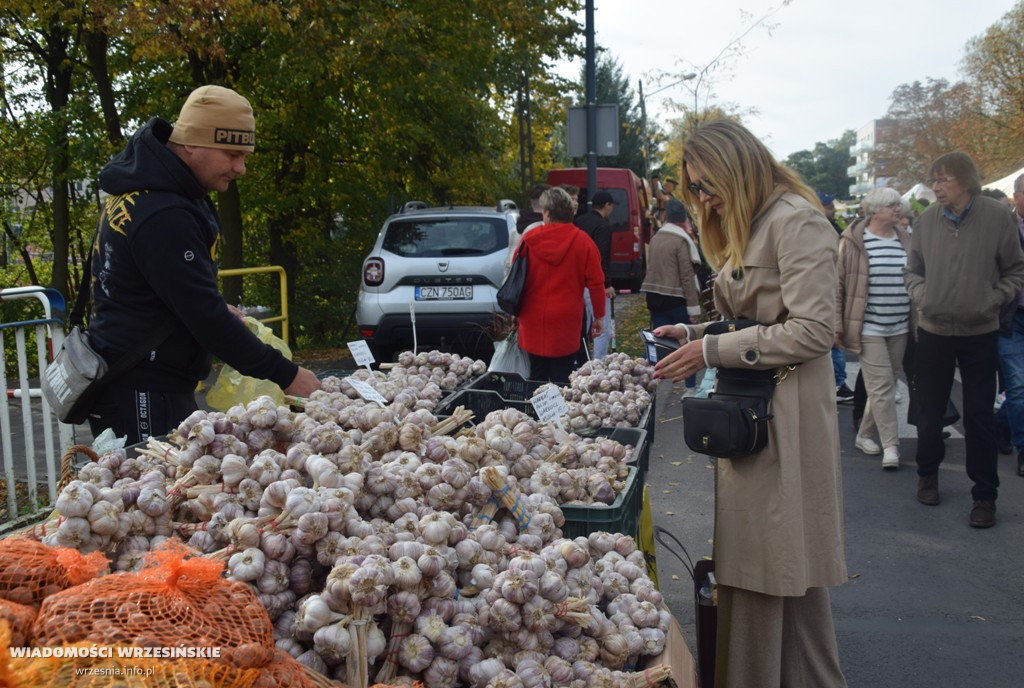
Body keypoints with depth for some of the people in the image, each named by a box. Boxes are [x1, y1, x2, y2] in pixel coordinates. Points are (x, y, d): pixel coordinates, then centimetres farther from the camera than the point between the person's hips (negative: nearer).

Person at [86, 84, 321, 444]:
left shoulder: (146, 188, 10)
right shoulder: (162, 215, -23)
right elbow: (205, 317, -23)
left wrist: (217, 309, 13)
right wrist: (285, 375, -18)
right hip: (140, 397, -10)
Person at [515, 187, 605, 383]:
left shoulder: (529, 239, -2)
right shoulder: (582, 241, -5)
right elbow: (596, 282, -5)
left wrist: (516, 311, 18)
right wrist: (599, 316, 6)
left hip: (534, 320, 2)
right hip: (565, 322, -1)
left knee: (537, 376, 11)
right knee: (561, 379, 3)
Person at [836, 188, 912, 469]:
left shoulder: (905, 241, 9)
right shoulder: (853, 242, -7)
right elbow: (837, 285, -6)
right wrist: (836, 326, -9)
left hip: (899, 328, 6)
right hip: (869, 327, -6)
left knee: (886, 384, 11)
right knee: (882, 385, -7)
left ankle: (864, 435, 25)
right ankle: (890, 444, 0)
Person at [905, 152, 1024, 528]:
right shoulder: (926, 220, -3)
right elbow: (913, 269, 11)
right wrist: (920, 296, -6)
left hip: (980, 332, -2)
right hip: (933, 331, 2)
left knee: (980, 416, 3)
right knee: (929, 410, 13)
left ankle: (985, 495, 15)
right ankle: (928, 474, 34)